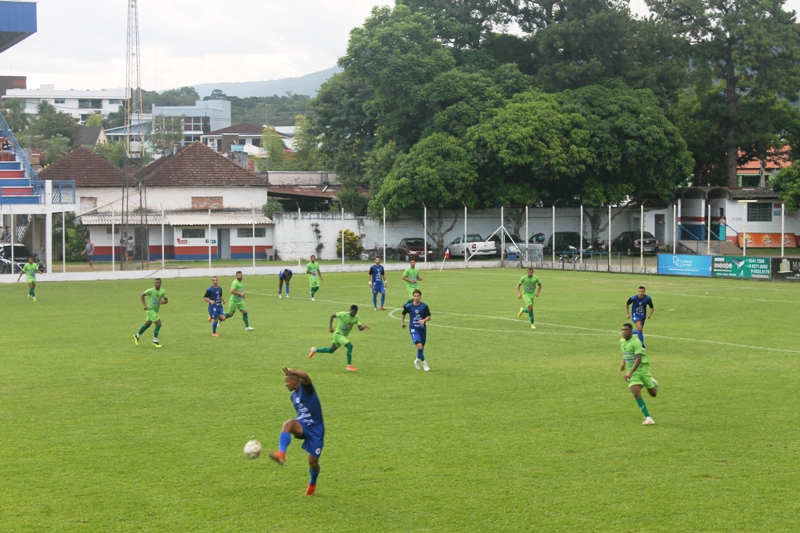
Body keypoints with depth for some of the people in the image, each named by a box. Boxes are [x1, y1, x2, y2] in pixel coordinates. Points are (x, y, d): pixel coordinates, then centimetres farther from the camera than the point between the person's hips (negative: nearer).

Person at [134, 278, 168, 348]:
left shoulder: (163, 292, -3)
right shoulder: (150, 290, -16)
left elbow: (166, 300, 5)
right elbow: (142, 295, -5)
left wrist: (164, 302, -20)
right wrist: (144, 305, -12)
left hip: (156, 311, 7)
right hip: (150, 310, -7)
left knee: (147, 324, 20)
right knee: (159, 323, -15)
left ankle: (137, 336, 41)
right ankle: (155, 341, -3)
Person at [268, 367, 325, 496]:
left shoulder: (306, 388, -10)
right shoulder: (294, 396, 13)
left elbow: (306, 377, -34)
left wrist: (292, 372, -51)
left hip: (316, 428, -5)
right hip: (302, 425, 5)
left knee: (313, 462, -1)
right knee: (288, 424, -32)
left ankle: (312, 483, 32)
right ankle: (281, 454, -52)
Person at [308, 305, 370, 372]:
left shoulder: (356, 318, -8)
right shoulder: (343, 314, -20)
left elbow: (360, 328, -13)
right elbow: (332, 315, -8)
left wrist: (363, 327, -36)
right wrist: (330, 327, -14)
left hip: (344, 336, 7)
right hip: (338, 334, -7)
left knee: (331, 350, 20)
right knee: (350, 346, -25)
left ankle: (315, 350, 42)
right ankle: (349, 366, -19)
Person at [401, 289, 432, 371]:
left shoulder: (424, 306, -9)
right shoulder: (409, 306, -9)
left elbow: (429, 317, -9)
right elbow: (403, 314, 11)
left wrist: (424, 320, -28)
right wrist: (402, 322, 21)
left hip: (422, 328, 2)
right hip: (413, 328, -2)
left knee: (422, 346, 13)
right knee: (419, 345, -19)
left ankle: (417, 360, 39)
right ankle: (424, 363, -2)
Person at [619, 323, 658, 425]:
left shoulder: (636, 342, -20)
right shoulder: (622, 341, 3)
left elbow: (638, 359, -29)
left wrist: (630, 373, -37)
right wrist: (624, 363, 20)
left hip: (642, 368, -4)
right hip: (631, 371, 4)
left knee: (653, 394, 9)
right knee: (636, 393, -18)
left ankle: (653, 383, 47)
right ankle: (648, 418, -17)